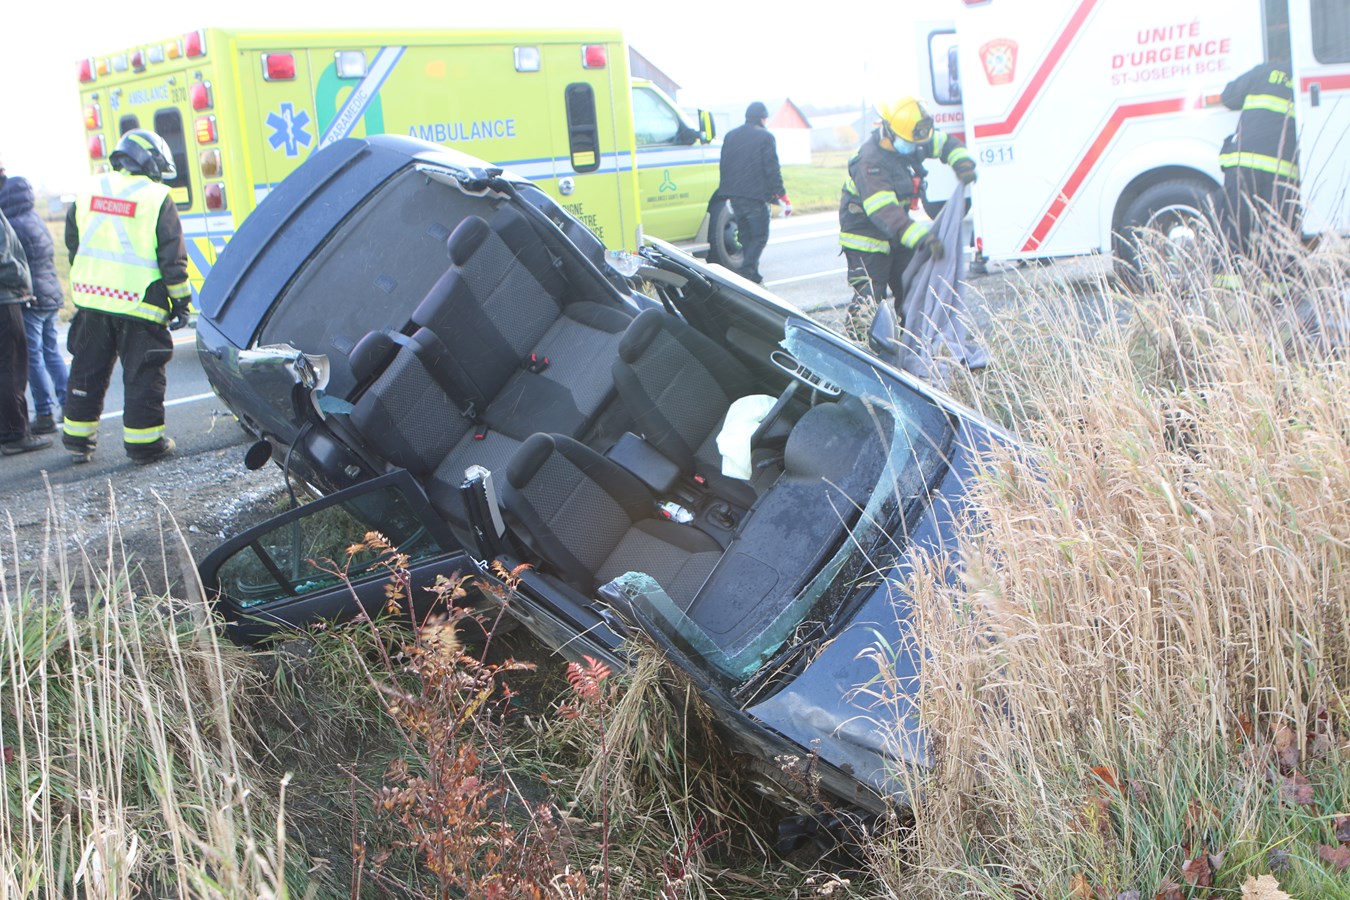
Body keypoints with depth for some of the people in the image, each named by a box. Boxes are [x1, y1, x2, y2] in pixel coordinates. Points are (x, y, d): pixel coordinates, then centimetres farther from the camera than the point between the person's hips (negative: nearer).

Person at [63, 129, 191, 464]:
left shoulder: (90, 190, 10)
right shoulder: (157, 198, -7)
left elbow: (73, 243, 17)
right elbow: (172, 258, -8)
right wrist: (181, 299, 0)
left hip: (90, 298, 5)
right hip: (138, 303, -5)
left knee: (87, 371, 15)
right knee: (143, 374, 3)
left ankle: (78, 438, 23)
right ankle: (144, 442, 6)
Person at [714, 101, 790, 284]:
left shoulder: (730, 136, 14)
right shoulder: (765, 137, -5)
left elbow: (724, 167, 18)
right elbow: (772, 170, -10)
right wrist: (783, 197, -6)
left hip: (734, 196, 6)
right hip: (755, 196, -6)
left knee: (745, 236, 14)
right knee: (760, 236, -2)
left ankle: (752, 274, 12)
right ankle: (746, 270, -20)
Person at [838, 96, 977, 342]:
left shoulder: (912, 141, -5)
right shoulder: (871, 161, -31)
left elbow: (946, 143, 12)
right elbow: (883, 212, -39)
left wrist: (963, 162, -12)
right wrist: (922, 237, -46)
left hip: (898, 228, 9)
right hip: (865, 235, -8)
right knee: (868, 297, -14)